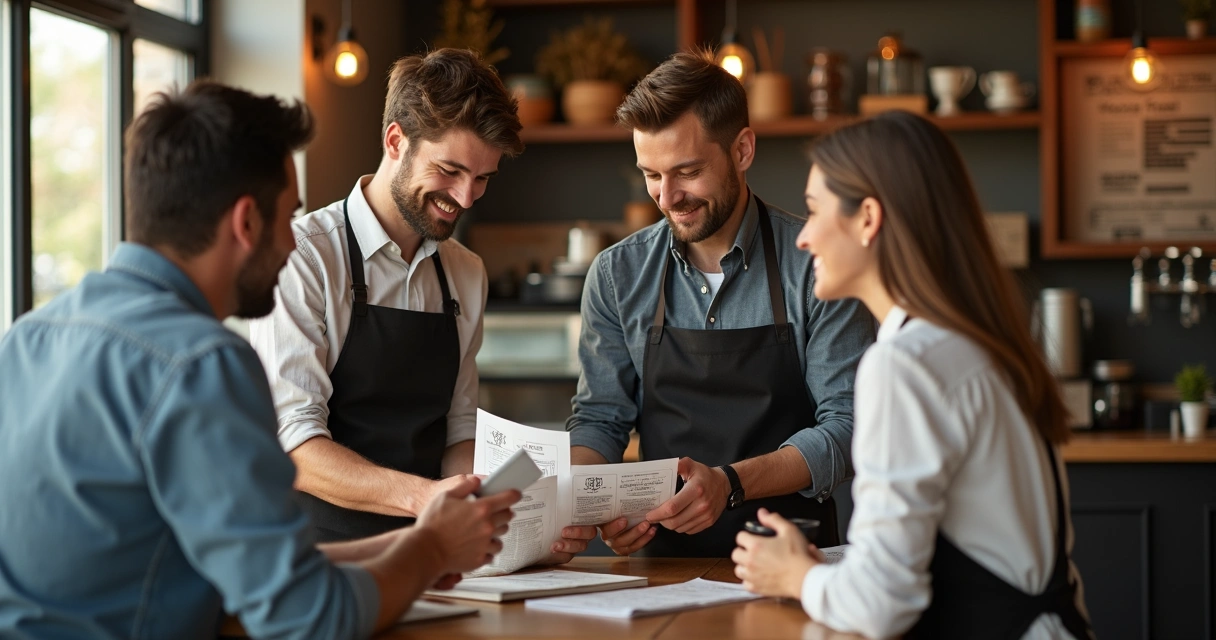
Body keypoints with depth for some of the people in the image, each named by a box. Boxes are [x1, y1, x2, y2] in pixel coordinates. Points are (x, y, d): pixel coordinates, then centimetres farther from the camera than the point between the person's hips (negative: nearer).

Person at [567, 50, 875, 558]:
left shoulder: (816, 265, -3)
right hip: (665, 559, 3)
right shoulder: (617, 274, 8)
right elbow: (599, 418, 10)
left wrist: (731, 483, -21)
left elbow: (848, 425, -6)